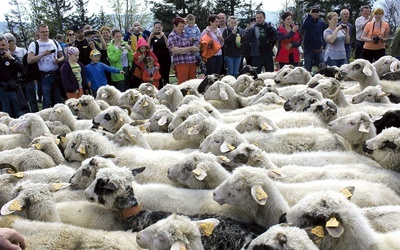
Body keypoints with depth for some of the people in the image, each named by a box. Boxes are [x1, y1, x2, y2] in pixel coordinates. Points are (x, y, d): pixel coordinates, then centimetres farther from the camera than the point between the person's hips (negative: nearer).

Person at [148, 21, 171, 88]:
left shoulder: (166, 35, 5)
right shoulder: (152, 37, 8)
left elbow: (168, 46, -10)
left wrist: (164, 36, -18)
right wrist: (150, 37, -13)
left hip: (166, 58, -1)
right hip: (156, 59, 1)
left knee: (166, 76, -2)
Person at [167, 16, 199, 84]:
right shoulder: (172, 36, -2)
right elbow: (175, 50, -14)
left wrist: (195, 48, 6)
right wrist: (190, 48, -14)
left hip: (192, 61, 6)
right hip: (181, 62, -6)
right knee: (182, 83, -7)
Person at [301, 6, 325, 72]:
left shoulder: (321, 22, 4)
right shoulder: (308, 20, -6)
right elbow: (303, 27, -30)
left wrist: (322, 44, 6)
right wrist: (309, 15, -33)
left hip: (318, 50, 3)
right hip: (308, 49, -3)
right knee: (307, 70, 2)